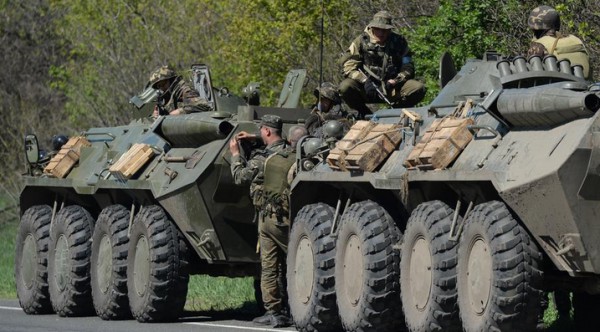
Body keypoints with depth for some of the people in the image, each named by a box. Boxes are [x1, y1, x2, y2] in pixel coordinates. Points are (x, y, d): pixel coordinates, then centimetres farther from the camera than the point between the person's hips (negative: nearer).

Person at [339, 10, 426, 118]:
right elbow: (349, 67, -8)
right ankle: (364, 112, -2)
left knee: (419, 88, -23)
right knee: (345, 87, -31)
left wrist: (394, 82, -18)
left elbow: (408, 68, 2)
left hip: (393, 90, 1)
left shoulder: (399, 42, 3)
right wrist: (365, 81, -25)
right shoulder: (361, 41, -1)